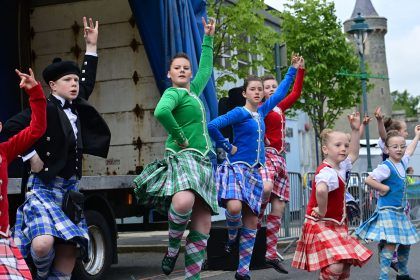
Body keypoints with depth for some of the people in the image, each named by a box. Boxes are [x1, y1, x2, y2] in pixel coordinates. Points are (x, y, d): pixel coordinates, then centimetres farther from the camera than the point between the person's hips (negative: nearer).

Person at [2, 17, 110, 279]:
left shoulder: (76, 107, 10)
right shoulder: (44, 108, -10)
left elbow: (88, 82, 25)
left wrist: (92, 46, 24)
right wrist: (32, 156, -11)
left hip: (70, 189, 7)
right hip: (44, 188, -7)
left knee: (70, 248, 0)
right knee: (43, 243, -25)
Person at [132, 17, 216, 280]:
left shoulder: (193, 90, 20)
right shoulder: (174, 93, -3)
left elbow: (206, 68, 37)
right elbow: (161, 112, -26)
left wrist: (208, 38, 39)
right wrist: (179, 138, -17)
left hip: (203, 162, 8)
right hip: (183, 157, -8)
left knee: (203, 225, -1)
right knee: (183, 201, -38)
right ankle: (173, 246, -12)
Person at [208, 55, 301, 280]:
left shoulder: (261, 112, 12)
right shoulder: (240, 113, -8)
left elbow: (280, 93, 24)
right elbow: (212, 126, -18)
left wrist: (293, 70, 26)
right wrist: (227, 147, -11)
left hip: (255, 172, 6)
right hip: (237, 167, -6)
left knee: (252, 222, 2)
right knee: (234, 207, -31)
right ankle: (232, 238, 4)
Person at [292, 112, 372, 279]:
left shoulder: (340, 168, 8)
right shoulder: (328, 173, -23)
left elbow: (353, 155, 29)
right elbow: (320, 190, -46)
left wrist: (355, 130, 23)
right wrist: (322, 211, -30)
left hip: (336, 225, 10)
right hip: (321, 225, -10)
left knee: (346, 266, 12)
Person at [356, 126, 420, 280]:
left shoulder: (402, 162, 9)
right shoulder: (386, 167, -16)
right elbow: (369, 180, -25)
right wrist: (384, 188, -16)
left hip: (400, 210, 9)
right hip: (387, 210, -9)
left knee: (406, 243, 14)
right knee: (390, 243, -16)